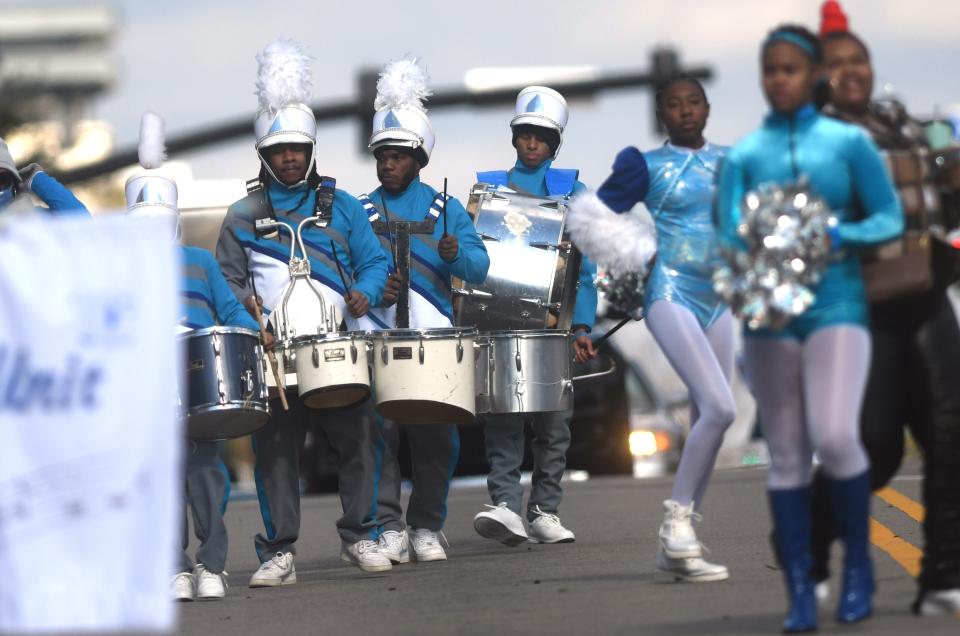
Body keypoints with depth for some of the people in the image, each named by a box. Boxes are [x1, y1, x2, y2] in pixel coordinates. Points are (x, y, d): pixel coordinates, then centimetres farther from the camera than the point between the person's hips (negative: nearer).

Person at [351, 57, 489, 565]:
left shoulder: (445, 210, 10)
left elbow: (479, 267, 2)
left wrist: (455, 254, -20)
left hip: (434, 338, 0)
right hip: (375, 341, 0)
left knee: (435, 435, 0)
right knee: (380, 429, -8)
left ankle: (427, 527, 10)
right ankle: (388, 527, -3)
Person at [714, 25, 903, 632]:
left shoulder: (849, 142, 4)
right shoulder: (744, 156, 7)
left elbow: (890, 218, 4)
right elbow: (728, 235, 2)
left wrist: (840, 236, -14)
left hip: (836, 304, -2)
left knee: (834, 437, -17)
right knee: (786, 453, 2)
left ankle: (859, 562, 4)